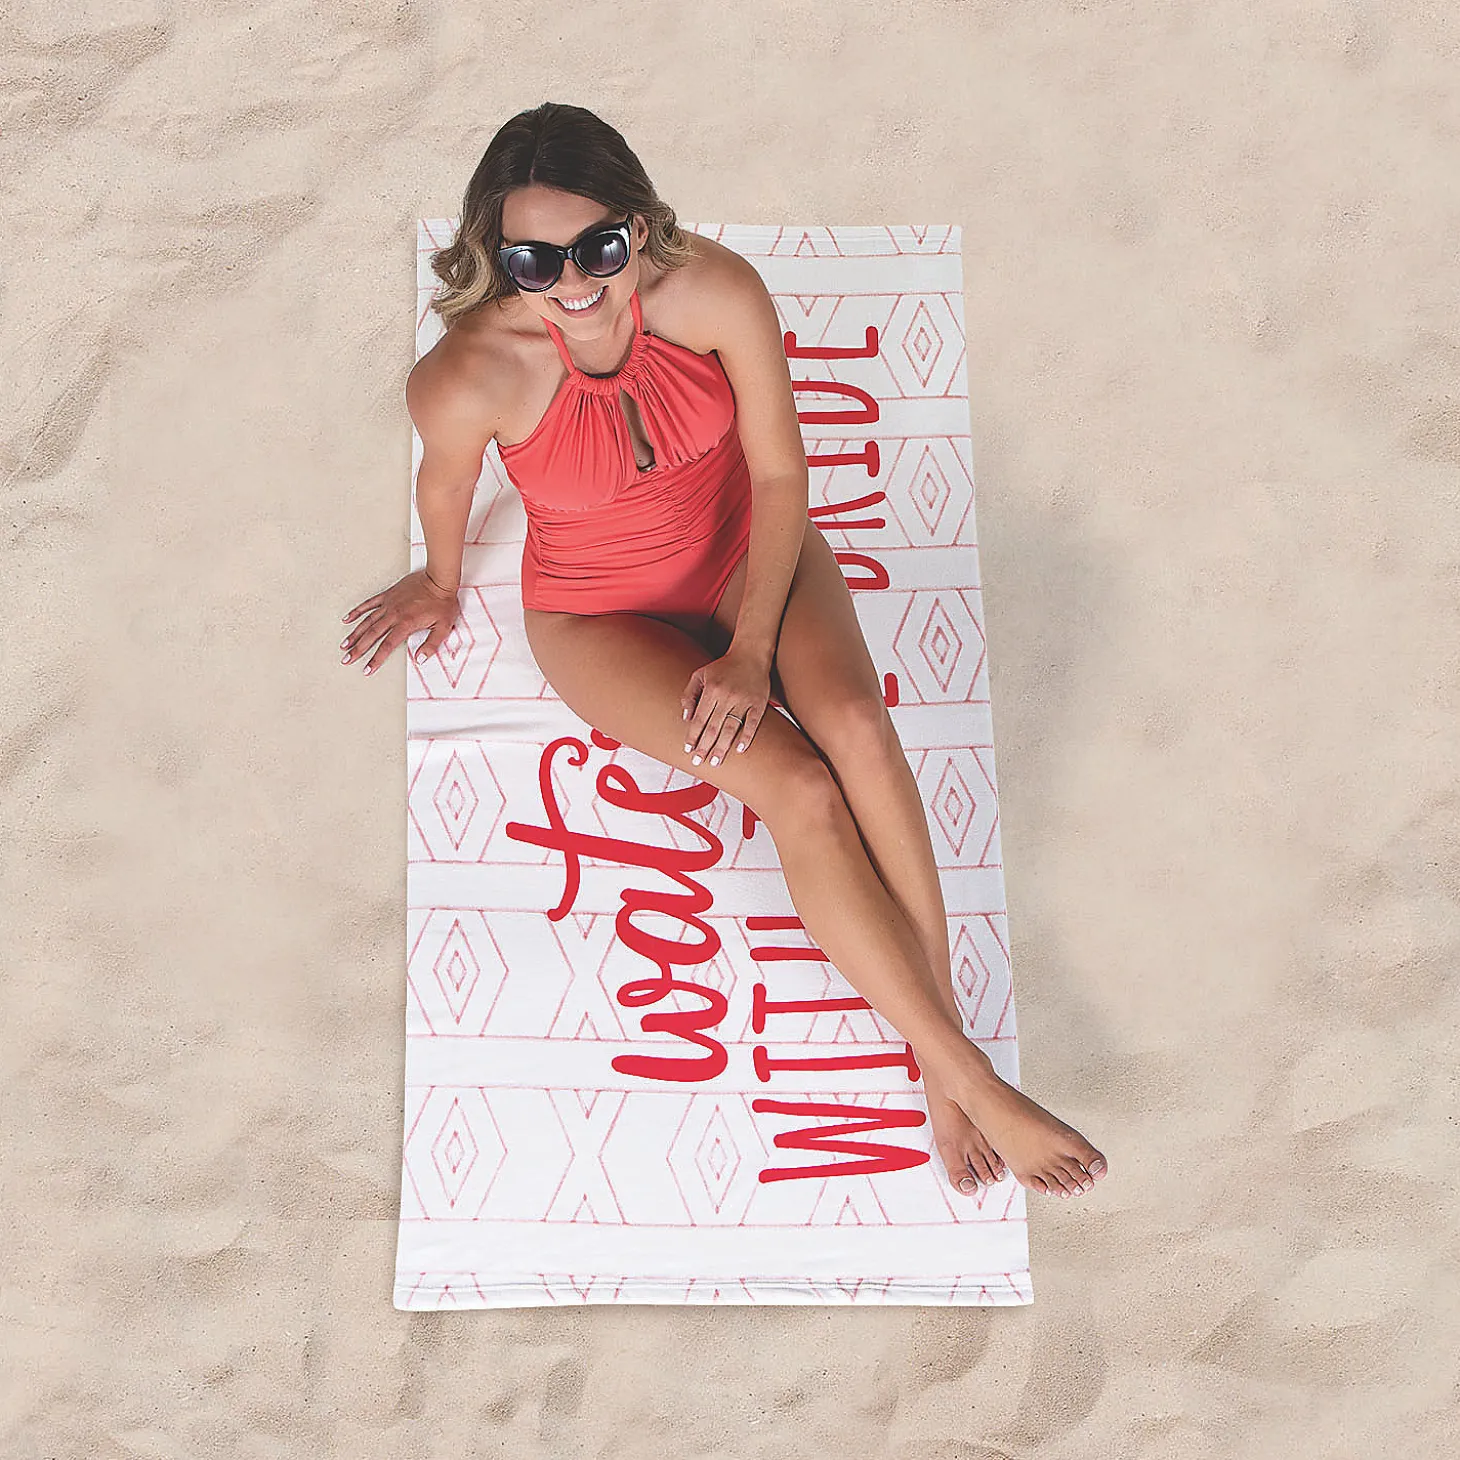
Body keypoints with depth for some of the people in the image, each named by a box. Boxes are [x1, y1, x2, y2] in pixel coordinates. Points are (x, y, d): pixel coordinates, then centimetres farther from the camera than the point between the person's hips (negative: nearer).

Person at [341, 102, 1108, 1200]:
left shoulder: (718, 289, -25)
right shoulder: (465, 379, -30)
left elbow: (781, 476, -13)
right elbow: (446, 486, -7)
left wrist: (751, 650, -18)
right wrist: (443, 583, 13)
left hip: (747, 546, 2)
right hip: (601, 613, -2)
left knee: (854, 722, -28)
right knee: (799, 788, -23)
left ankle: (939, 1048, -15)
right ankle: (974, 1081, -12)